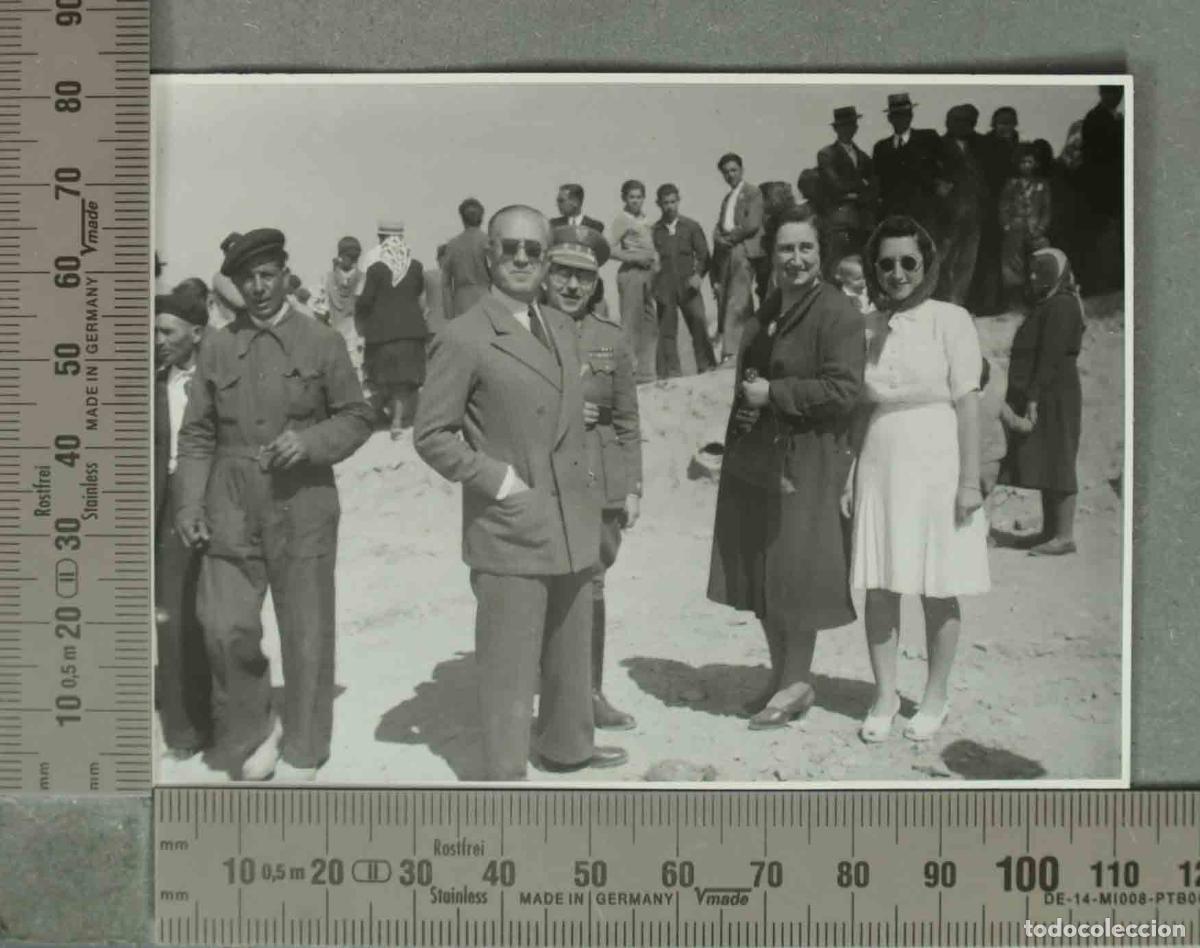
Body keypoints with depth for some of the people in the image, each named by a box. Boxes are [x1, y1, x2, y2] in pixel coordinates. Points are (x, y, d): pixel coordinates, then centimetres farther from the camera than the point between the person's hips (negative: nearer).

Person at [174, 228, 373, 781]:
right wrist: (189, 502, -1)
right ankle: (254, 733, 18)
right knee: (226, 630, -7)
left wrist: (310, 442, -14)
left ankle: (301, 754, 22)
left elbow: (356, 418, 4)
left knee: (307, 634, 4)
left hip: (303, 508, -1)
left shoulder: (323, 343, 3)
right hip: (232, 511, 2)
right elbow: (197, 434, 10)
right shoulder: (217, 347, 9)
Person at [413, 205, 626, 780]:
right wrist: (499, 481, -14)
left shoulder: (561, 327, 11)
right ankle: (504, 772, 15)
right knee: (509, 668, 1)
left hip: (573, 525, 7)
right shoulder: (462, 339, -11)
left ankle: (566, 746, 40)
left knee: (571, 654, 21)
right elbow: (432, 436, -10)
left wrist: (583, 490, 13)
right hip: (510, 532, -7)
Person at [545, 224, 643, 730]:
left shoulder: (611, 337, 4)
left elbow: (626, 421, 8)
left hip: (600, 484, 3)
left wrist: (633, 489, 6)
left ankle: (591, 693, 26)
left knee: (590, 588, 12)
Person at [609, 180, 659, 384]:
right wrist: (635, 257, -15)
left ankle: (646, 372, 16)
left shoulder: (647, 220, 15)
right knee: (631, 325, -5)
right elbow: (612, 249, -11)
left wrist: (655, 262, 6)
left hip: (648, 273, 7)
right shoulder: (622, 220, -5)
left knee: (651, 324, 9)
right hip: (631, 273, -7)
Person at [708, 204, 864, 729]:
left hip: (806, 464, -8)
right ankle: (780, 675, 28)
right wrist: (746, 402, 4)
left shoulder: (837, 313, -12)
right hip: (755, 459, 8)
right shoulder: (767, 311, 14)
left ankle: (797, 683, 17)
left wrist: (772, 395, -15)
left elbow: (842, 392, -20)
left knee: (793, 575, 0)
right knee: (761, 573, 13)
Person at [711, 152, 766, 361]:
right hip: (725, 253, 8)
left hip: (744, 252, -7)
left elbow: (753, 224, -9)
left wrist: (730, 237, -5)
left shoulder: (753, 193, 3)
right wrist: (719, 238, -4)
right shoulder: (727, 198, 25)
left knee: (736, 303, -14)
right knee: (724, 302, 5)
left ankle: (730, 351, -19)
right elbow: (718, 228, 18)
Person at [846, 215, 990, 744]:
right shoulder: (866, 327, 7)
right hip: (880, 467, 3)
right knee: (880, 588, 5)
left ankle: (935, 700, 20)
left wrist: (969, 480, -9)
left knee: (938, 592, 6)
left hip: (935, 467, -3)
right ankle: (885, 695, 18)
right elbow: (860, 408, 10)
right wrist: (850, 473, 7)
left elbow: (967, 404, -6)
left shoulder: (950, 320, -4)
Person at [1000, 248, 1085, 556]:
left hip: (1053, 396, -10)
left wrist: (1033, 398, -23)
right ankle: (1050, 531, 18)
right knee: (1046, 465, 12)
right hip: (1042, 399, 10)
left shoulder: (1061, 306, -12)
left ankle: (1064, 536, -7)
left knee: (1054, 463, -9)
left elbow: (1051, 356, -19)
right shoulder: (1046, 306, 19)